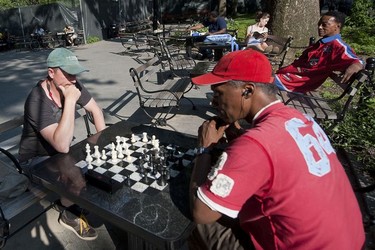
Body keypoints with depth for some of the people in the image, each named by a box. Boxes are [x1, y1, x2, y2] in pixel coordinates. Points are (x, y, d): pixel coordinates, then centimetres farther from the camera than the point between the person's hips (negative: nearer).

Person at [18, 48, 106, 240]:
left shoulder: (72, 86, -15)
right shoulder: (37, 101, -35)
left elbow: (95, 110, -1)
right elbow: (62, 146, -44)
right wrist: (70, 101, -43)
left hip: (61, 149, 7)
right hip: (36, 159, -6)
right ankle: (69, 216, 2)